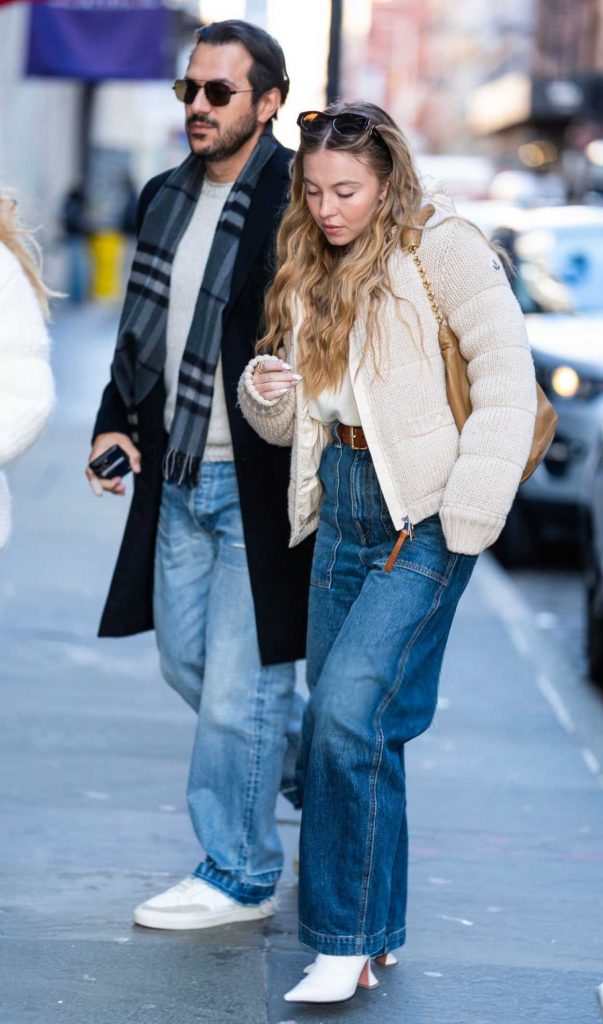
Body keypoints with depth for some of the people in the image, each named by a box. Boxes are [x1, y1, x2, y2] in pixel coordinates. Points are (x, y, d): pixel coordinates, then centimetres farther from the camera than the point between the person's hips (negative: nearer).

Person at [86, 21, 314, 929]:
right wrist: (117, 422, 8)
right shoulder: (165, 198, 11)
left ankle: (239, 874, 13)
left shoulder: (298, 202, -13)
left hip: (261, 486, -8)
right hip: (180, 479, 8)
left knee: (239, 685, -2)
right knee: (187, 663, 16)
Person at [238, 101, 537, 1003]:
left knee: (349, 710, -16)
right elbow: (287, 423, 20)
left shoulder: (442, 248, -7)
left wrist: (464, 515, -18)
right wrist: (267, 390, -4)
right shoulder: (311, 275, 15)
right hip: (342, 506, 7)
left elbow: (508, 375, -14)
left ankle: (350, 938, -5)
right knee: (339, 720, 9)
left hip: (423, 514, -7)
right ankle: (375, 932, 24)